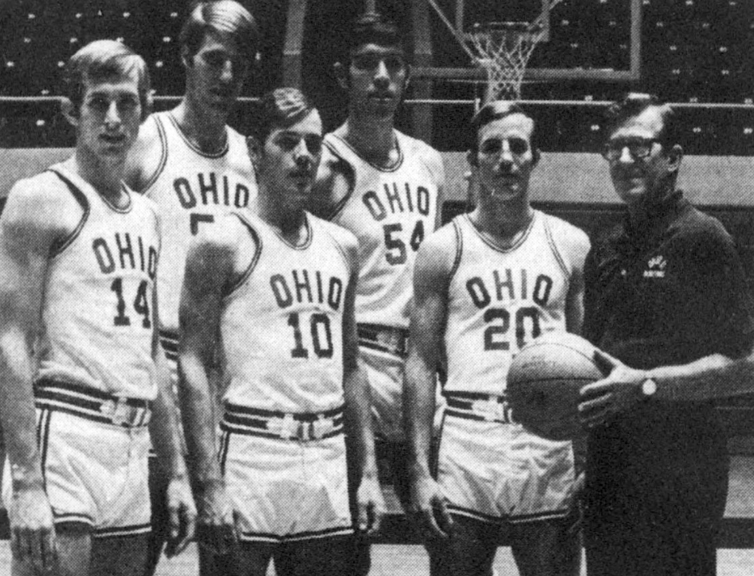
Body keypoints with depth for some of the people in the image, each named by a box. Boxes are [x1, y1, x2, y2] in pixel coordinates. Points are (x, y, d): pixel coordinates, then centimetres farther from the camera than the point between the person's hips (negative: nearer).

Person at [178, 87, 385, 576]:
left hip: (327, 456, 6)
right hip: (254, 447, -6)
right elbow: (193, 364, -8)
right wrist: (210, 483, -16)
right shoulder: (225, 244, -4)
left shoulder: (341, 247, 15)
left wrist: (369, 470, 12)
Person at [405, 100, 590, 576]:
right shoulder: (443, 249, 3)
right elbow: (421, 364, 1)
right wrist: (420, 472, -7)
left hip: (550, 452, 1)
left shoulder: (571, 246, 8)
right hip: (467, 449, -1)